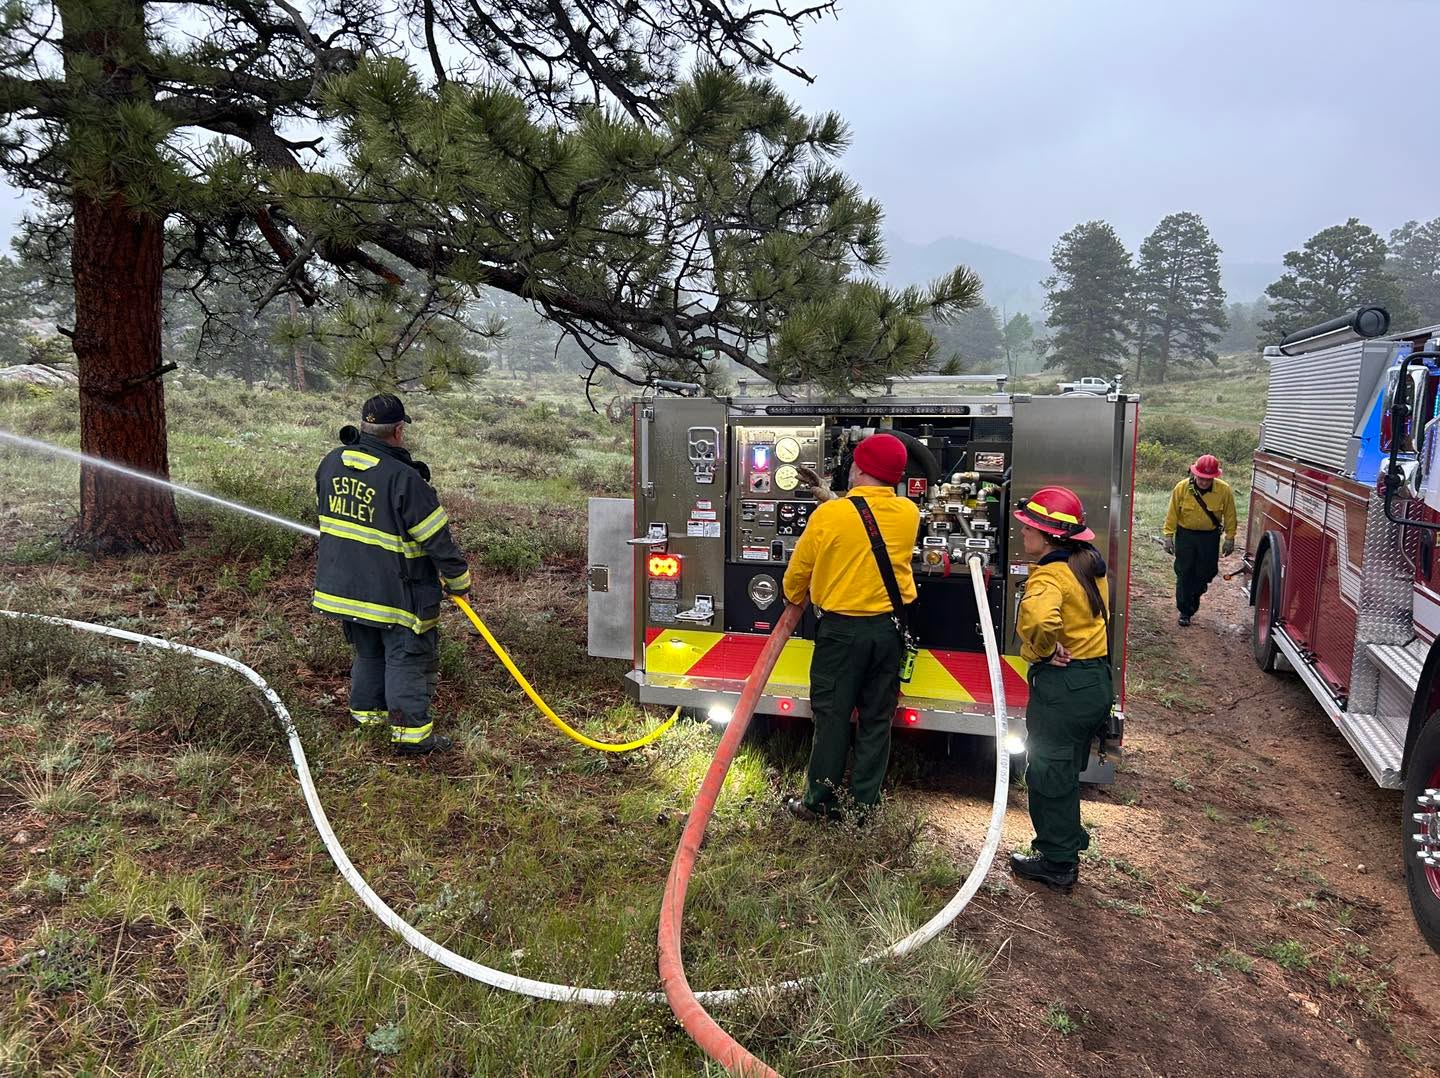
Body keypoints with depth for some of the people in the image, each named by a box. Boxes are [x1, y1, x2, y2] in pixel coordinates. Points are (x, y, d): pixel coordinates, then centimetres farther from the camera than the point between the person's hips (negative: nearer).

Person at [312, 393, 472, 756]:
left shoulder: (331, 462, 0)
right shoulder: (403, 478, -23)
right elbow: (437, 538, -18)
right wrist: (459, 580, -5)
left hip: (342, 585, 7)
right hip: (394, 591, -7)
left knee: (367, 651, 25)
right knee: (407, 658, 5)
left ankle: (366, 709, 39)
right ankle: (411, 732, 10)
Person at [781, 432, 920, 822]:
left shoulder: (829, 515, -14)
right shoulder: (909, 513, -2)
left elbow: (799, 569, -1)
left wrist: (795, 597, 21)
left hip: (841, 629, -3)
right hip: (889, 628, 4)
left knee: (832, 716, 7)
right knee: (876, 719, 11)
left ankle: (820, 801, 16)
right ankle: (864, 802, 20)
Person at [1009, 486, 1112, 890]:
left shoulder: (1050, 575, -23)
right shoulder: (1089, 563, 7)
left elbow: (1038, 618, -44)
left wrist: (1044, 650, -24)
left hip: (1063, 687, -9)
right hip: (1097, 682, 9)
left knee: (1049, 773, 5)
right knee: (1066, 770, 22)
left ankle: (1057, 863, 17)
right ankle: (1069, 842, 36)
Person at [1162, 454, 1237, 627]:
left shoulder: (1224, 490, -12)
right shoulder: (1182, 487, -14)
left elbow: (1229, 516, -2)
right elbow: (1172, 513, -7)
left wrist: (1230, 539, -1)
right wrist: (1169, 536, -7)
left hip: (1210, 537, 1)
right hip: (1185, 535, -1)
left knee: (1206, 572, 7)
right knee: (1184, 574, 2)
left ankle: (1193, 598, 37)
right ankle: (1185, 611, 12)